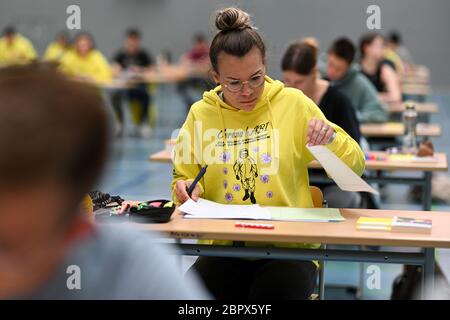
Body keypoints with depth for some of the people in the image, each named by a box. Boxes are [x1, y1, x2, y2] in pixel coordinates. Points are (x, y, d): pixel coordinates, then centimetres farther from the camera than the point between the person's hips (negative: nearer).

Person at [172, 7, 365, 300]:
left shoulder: (293, 103, 2)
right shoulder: (201, 113, 5)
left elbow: (355, 169, 6)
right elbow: (185, 179, 17)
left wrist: (332, 139, -14)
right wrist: (188, 189, -6)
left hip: (289, 246, -1)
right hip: (224, 247, 1)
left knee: (277, 291, -30)